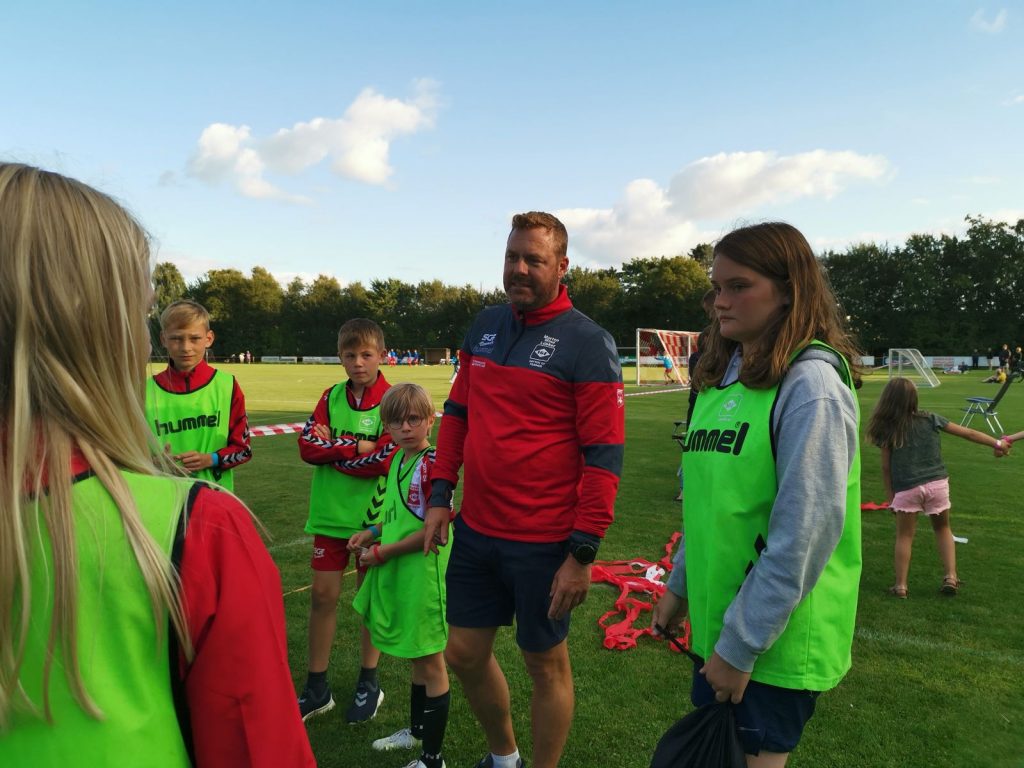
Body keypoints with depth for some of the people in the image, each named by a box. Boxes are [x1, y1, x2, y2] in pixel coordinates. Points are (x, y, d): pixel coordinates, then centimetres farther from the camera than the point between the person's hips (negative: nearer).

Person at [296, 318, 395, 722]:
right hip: (330, 512, 3)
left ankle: (368, 684, 29)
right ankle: (316, 688, 24)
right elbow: (308, 446, -7)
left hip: (373, 515, -3)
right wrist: (356, 448, -17)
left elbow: (383, 460, -20)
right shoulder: (331, 397, 3)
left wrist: (333, 447, -13)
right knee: (322, 595, 7)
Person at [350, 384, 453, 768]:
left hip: (423, 573, -8)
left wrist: (383, 553, -16)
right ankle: (416, 730, 44)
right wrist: (373, 532, 6)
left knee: (430, 662, 5)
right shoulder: (398, 459, 7)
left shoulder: (432, 464, -21)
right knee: (417, 658, 24)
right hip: (399, 574, 8)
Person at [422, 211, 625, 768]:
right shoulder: (484, 326, 7)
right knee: (464, 653, 17)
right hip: (475, 530, 6)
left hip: (544, 542, -6)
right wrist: (440, 495, 8)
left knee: (545, 663, 12)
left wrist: (583, 553, -16)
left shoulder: (587, 343, -12)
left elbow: (604, 454, -14)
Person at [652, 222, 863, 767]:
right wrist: (679, 585, 15)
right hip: (715, 622, 7)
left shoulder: (811, 383, -18)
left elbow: (809, 530, -22)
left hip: (772, 642, -7)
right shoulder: (722, 377, 6)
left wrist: (741, 644, -18)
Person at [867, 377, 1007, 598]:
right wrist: (997, 443, 17)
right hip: (937, 484, 2)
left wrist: (890, 495, 7)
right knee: (943, 529, 25)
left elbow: (886, 468, -2)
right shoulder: (931, 420, 1)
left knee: (904, 536, 11)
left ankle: (900, 586, 14)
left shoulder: (887, 430, -5)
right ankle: (950, 577, 19)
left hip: (906, 488, -2)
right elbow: (968, 433, 6)